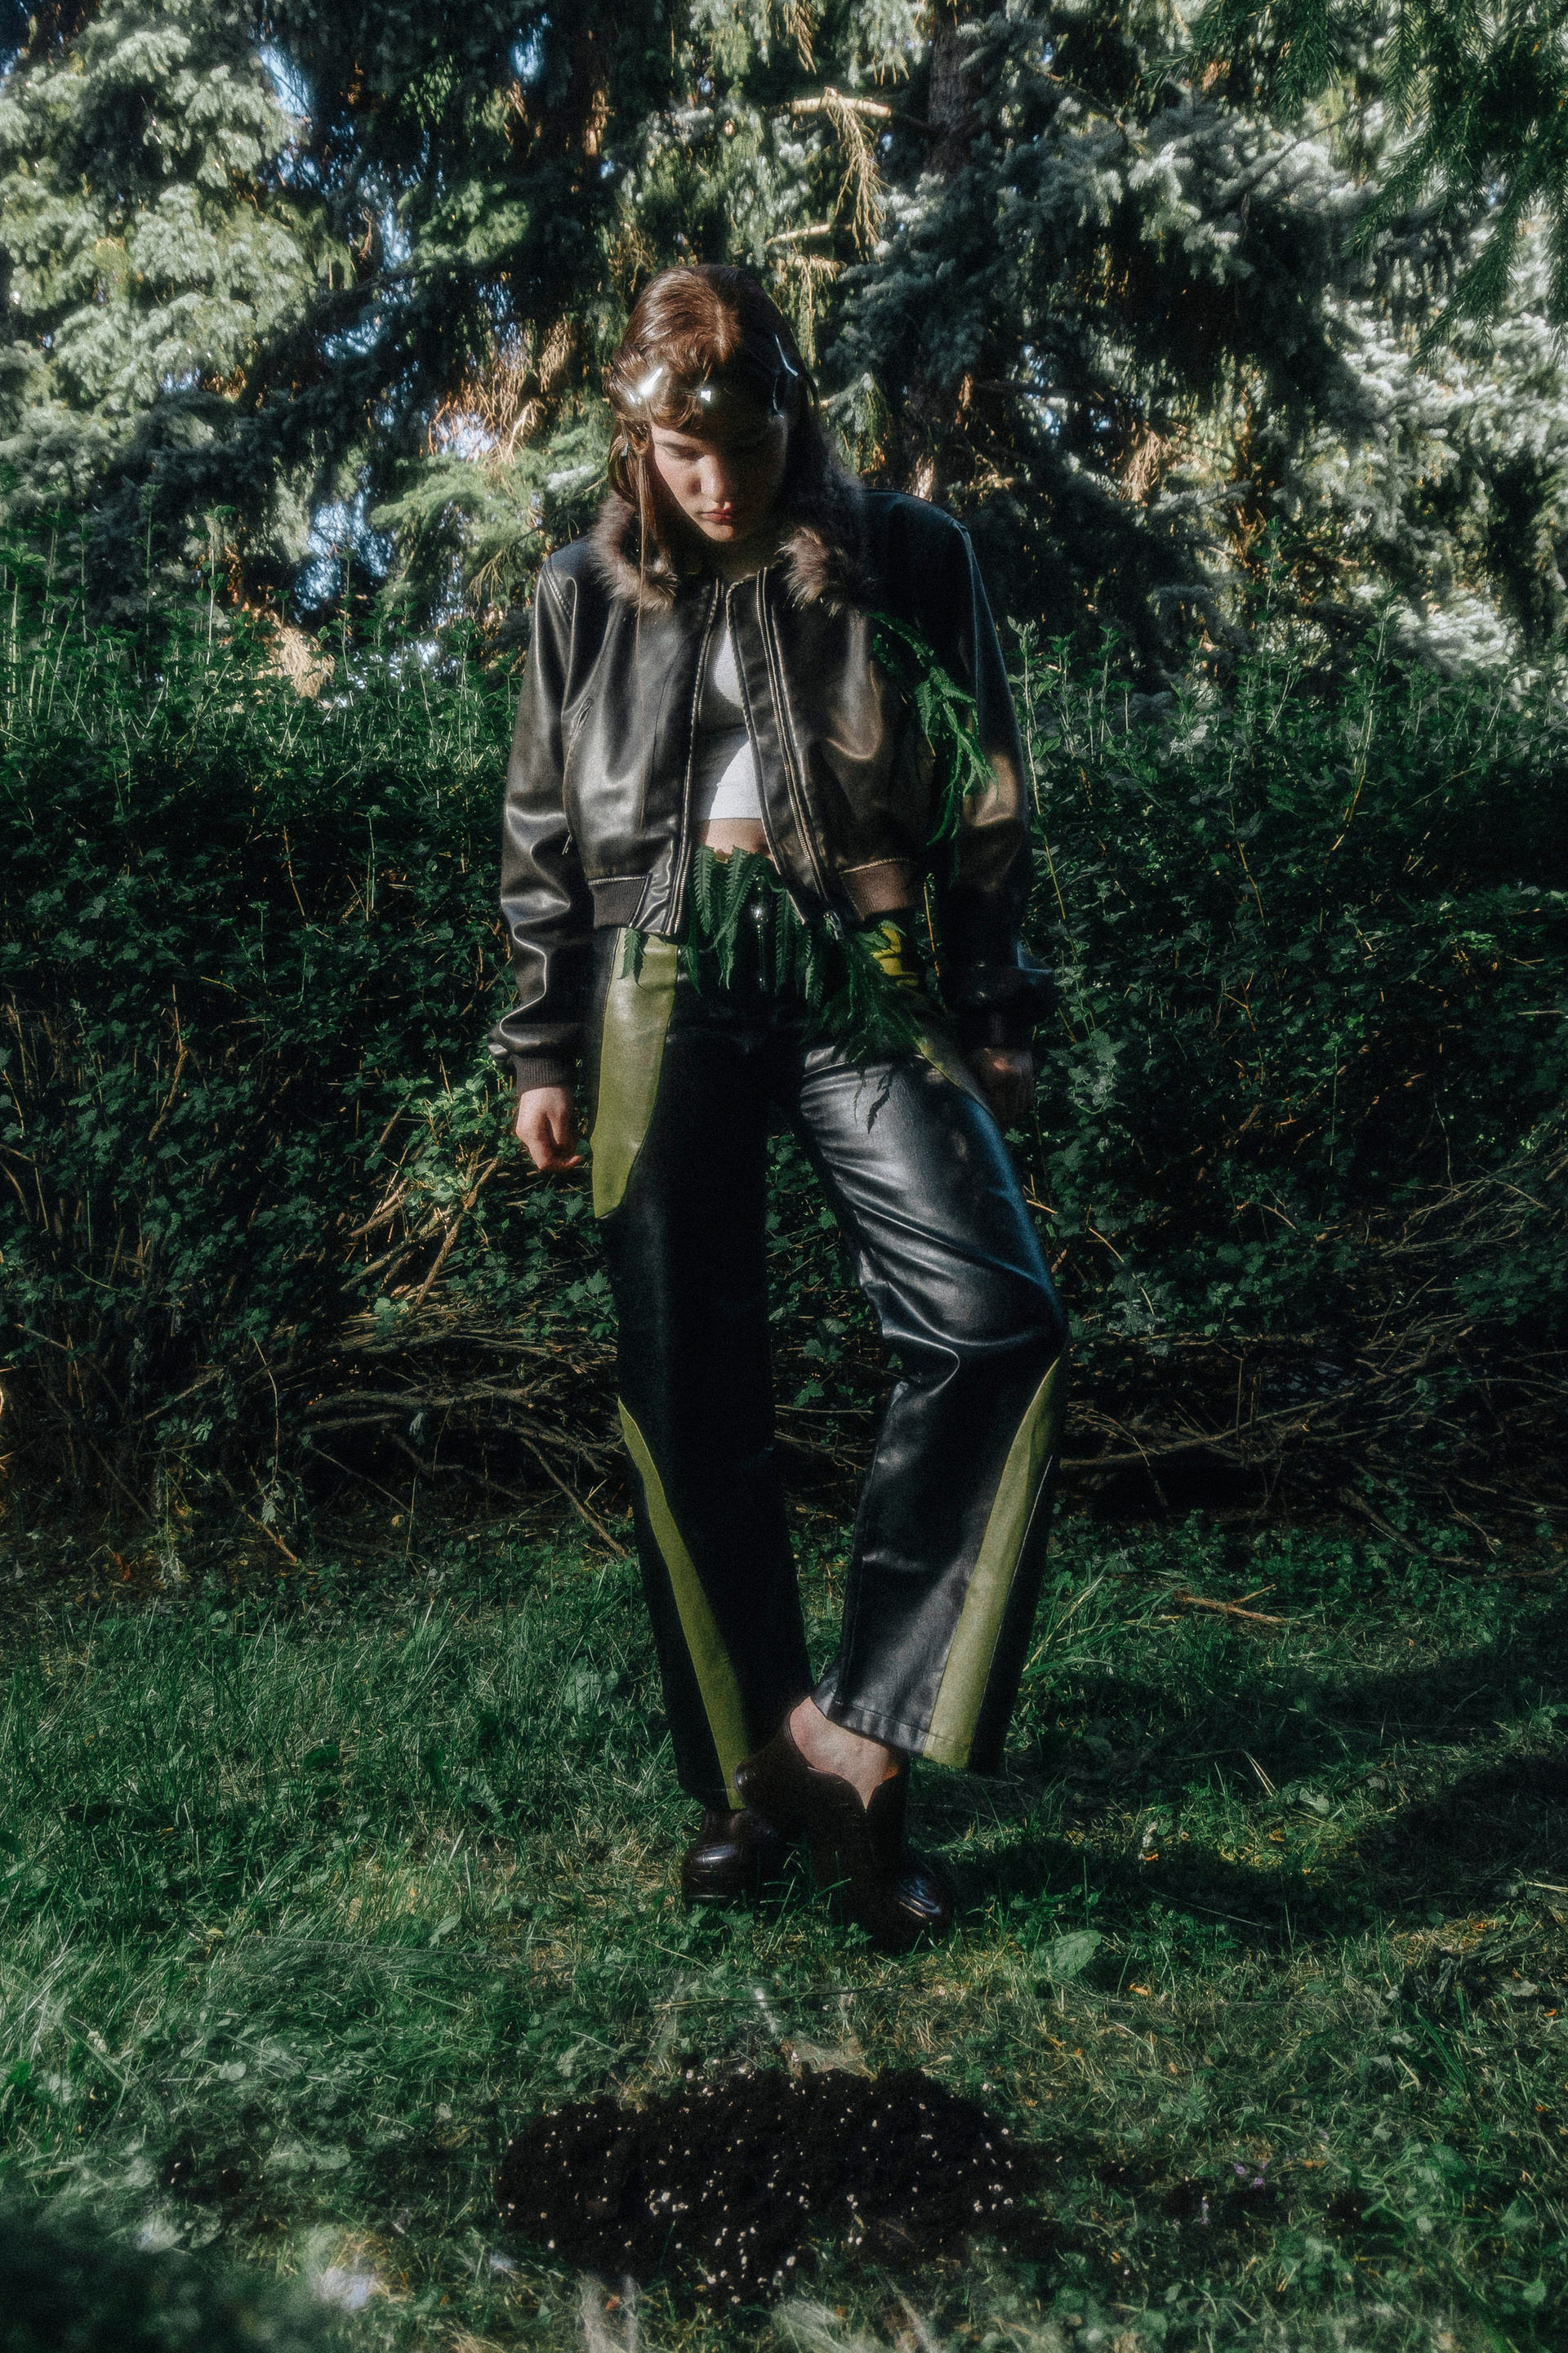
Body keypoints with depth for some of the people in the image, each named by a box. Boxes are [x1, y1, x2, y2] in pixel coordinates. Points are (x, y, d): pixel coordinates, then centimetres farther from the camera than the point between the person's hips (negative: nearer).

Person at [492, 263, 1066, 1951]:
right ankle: (745, 1780, 15)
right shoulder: (586, 595, 10)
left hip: (864, 983, -1)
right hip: (663, 1002, 1)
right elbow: (544, 843, 13)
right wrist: (542, 1053, 8)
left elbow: (986, 805, 8)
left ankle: (851, 1733, -13)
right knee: (689, 1406, 1)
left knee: (993, 1317, -22)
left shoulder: (911, 565, 5)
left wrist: (997, 1016, 3)